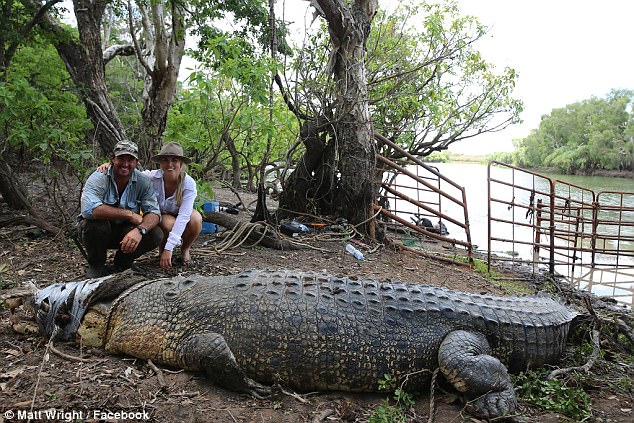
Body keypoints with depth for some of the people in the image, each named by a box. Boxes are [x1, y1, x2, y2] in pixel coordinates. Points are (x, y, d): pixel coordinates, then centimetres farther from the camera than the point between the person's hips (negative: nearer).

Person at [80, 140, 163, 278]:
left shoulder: (143, 181, -9)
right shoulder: (98, 178, -19)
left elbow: (154, 212, -16)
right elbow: (88, 209, -36)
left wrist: (140, 230, -39)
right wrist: (129, 214, -33)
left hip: (126, 233, 2)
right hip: (97, 232, -2)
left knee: (156, 235, -22)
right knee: (94, 221, -35)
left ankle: (122, 263, 7)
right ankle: (96, 264, -4)